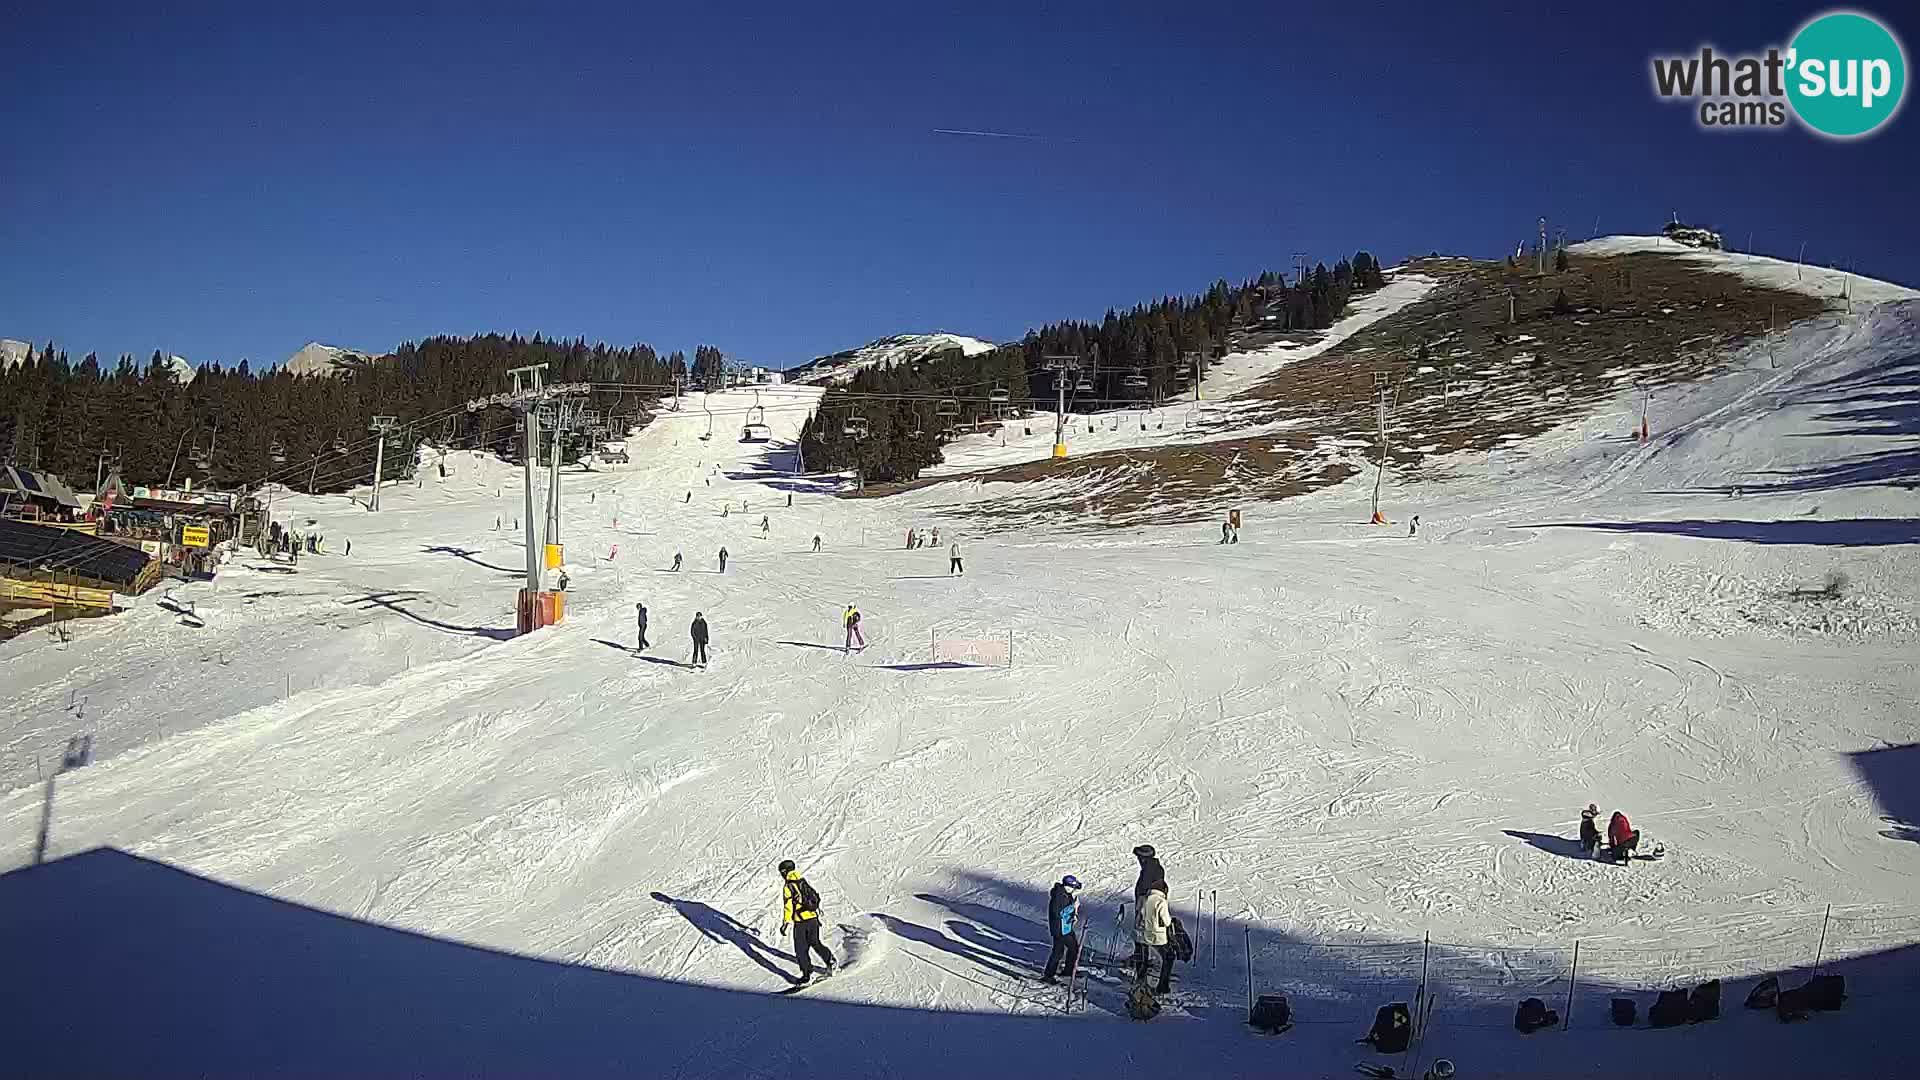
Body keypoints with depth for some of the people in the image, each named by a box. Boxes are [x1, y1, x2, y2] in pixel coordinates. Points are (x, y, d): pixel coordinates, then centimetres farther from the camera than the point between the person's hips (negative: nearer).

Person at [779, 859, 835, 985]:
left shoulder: (788, 887, -8)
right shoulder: (804, 882, 13)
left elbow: (788, 906, -16)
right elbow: (815, 897, 20)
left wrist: (786, 923, -15)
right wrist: (817, 915, 30)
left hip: (800, 920, -6)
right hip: (813, 918, 6)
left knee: (801, 949, 3)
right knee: (815, 943, 21)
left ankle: (808, 974, 2)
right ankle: (830, 961, 16)